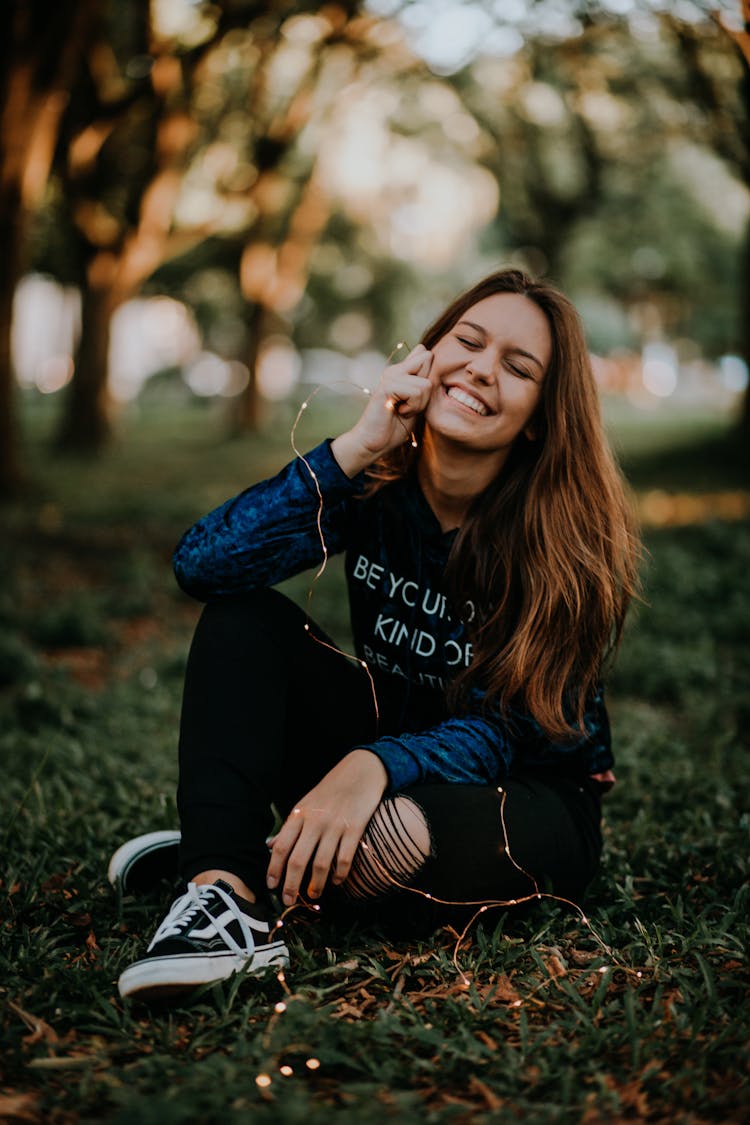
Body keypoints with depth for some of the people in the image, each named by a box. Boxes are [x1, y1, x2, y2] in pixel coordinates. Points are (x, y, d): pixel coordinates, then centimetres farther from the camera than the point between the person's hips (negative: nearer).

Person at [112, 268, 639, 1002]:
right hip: (390, 742, 4)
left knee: (392, 841, -38)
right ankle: (225, 890, -30)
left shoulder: (567, 539, -19)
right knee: (246, 616, -18)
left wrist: (373, 765, -41)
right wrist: (357, 446, -31)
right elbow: (201, 563, -24)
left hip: (531, 797, -3)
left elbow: (501, 732, -21)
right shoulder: (375, 484, -10)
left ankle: (257, 864, -5)